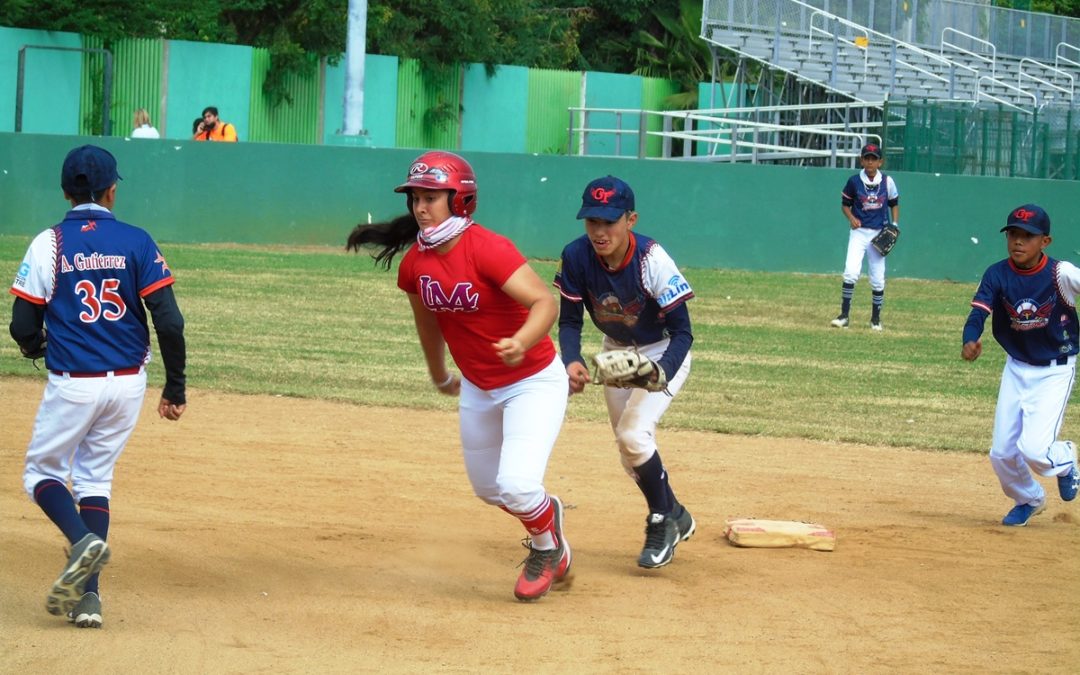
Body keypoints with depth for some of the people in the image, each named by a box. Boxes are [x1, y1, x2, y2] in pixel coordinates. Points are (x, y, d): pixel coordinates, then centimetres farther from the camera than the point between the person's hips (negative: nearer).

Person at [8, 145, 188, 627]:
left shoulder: (49, 243, -6)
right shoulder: (136, 242, -1)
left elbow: (23, 327, -5)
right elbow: (169, 322, -6)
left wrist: (38, 347, 19)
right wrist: (175, 388, 3)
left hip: (72, 383, -3)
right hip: (128, 383, 3)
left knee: (42, 474, 13)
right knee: (94, 478, 15)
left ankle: (83, 540, -16)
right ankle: (87, 597, 6)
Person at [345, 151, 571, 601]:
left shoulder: (488, 250, -28)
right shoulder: (414, 263, -7)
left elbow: (545, 303, -37)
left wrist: (521, 343, -55)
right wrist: (439, 377, 24)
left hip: (534, 382, -7)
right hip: (477, 390, 7)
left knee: (517, 485, -20)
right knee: (488, 489, 19)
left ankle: (547, 546, 14)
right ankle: (546, 513, 52)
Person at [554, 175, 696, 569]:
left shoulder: (653, 260, -34)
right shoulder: (576, 257, -23)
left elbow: (682, 333, -29)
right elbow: (570, 320, -12)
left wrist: (660, 372, -48)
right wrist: (572, 361, -33)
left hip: (663, 353, -5)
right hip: (617, 352, 5)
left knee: (633, 435, -23)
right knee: (629, 449, 14)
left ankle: (662, 523, 0)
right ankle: (676, 519, 39)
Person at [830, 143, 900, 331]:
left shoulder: (887, 181, -1)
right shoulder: (854, 181, -4)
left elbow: (894, 204, 12)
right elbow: (845, 204, 7)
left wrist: (895, 225, -1)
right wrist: (851, 218, -12)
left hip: (879, 234, 2)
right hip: (859, 232, -1)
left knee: (878, 279, 5)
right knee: (851, 272, -17)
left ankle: (876, 318, 19)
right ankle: (844, 315, -10)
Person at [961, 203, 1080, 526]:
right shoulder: (997, 275, -12)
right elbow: (979, 312, -22)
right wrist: (970, 341, -43)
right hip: (1016, 368, 4)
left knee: (1034, 448, -17)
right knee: (1002, 453, 7)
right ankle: (1029, 499, 37)